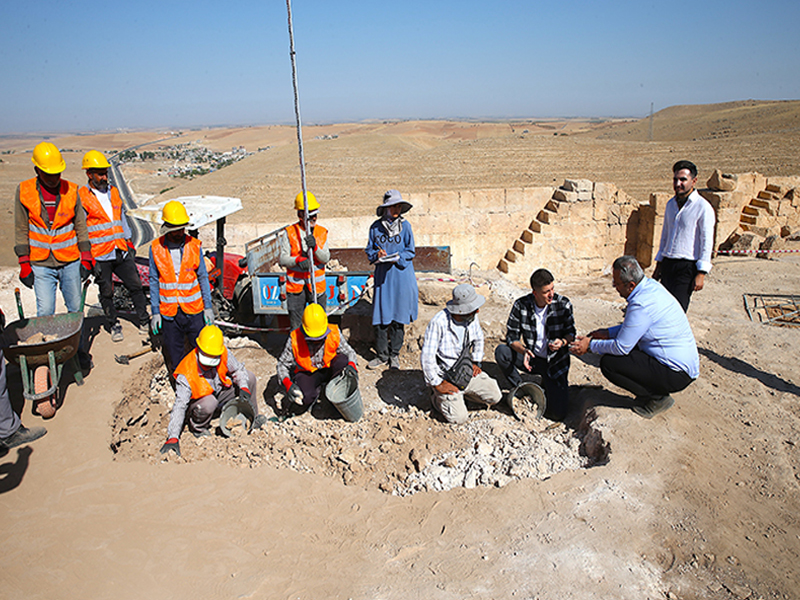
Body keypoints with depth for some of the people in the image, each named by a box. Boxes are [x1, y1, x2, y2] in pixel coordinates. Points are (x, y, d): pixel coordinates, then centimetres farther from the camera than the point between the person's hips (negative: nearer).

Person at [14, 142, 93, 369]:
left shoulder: (71, 190, -1)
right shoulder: (24, 191, -3)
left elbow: (81, 226, 7)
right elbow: (21, 231, 2)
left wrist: (85, 259, 2)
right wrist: (24, 265, -1)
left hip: (70, 261, 1)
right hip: (41, 264, -1)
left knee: (75, 309, 9)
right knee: (45, 312, -5)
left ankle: (78, 350, 24)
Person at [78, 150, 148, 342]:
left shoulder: (113, 192, 12)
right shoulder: (81, 197, -6)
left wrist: (128, 242, 19)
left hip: (121, 253, 5)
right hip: (100, 256, -5)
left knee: (135, 285, 6)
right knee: (106, 293, 6)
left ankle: (144, 321, 17)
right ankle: (114, 325, 21)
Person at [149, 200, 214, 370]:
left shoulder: (194, 246, -3)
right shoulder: (156, 248, -3)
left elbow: (203, 277, 3)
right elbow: (154, 281, 3)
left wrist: (208, 307, 0)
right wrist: (155, 312, 2)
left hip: (194, 310, 0)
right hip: (169, 311, 1)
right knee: (175, 353, 12)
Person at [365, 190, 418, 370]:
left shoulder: (405, 226, 1)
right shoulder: (375, 227, 4)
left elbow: (410, 252, 1)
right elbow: (369, 250, 9)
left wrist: (396, 258, -16)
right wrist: (377, 255, -12)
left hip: (402, 275, -1)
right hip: (382, 276, 1)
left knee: (398, 317, 4)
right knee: (381, 316, 1)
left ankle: (394, 354, 18)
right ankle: (382, 354, 15)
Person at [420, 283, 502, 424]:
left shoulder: (472, 317, -7)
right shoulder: (439, 322, -26)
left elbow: (478, 339, 17)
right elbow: (427, 357, -22)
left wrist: (475, 362, 10)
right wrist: (437, 384, -18)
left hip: (466, 371, 6)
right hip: (445, 377, -6)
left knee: (495, 396, -2)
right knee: (459, 418, -15)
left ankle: (462, 393, 17)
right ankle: (439, 398, 13)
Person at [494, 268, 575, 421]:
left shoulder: (563, 304, -12)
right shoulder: (521, 305, -11)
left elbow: (570, 332, -1)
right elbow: (511, 336, -9)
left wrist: (563, 342, -25)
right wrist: (524, 350, -30)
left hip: (555, 362, -1)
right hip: (532, 359, 1)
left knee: (558, 413, -14)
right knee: (501, 352, -26)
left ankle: (549, 386, 21)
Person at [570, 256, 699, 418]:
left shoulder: (641, 305, -26)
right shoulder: (652, 285, 3)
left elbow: (621, 347, -19)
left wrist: (591, 345, -6)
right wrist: (608, 332, 14)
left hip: (677, 374, -10)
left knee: (608, 363, -14)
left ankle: (658, 398, 0)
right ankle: (652, 392, 16)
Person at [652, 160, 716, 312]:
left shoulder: (703, 207, -8)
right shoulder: (671, 204, 13)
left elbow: (707, 242, -10)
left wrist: (701, 273, -15)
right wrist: (659, 265, 19)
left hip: (687, 267, -7)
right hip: (667, 264, 7)